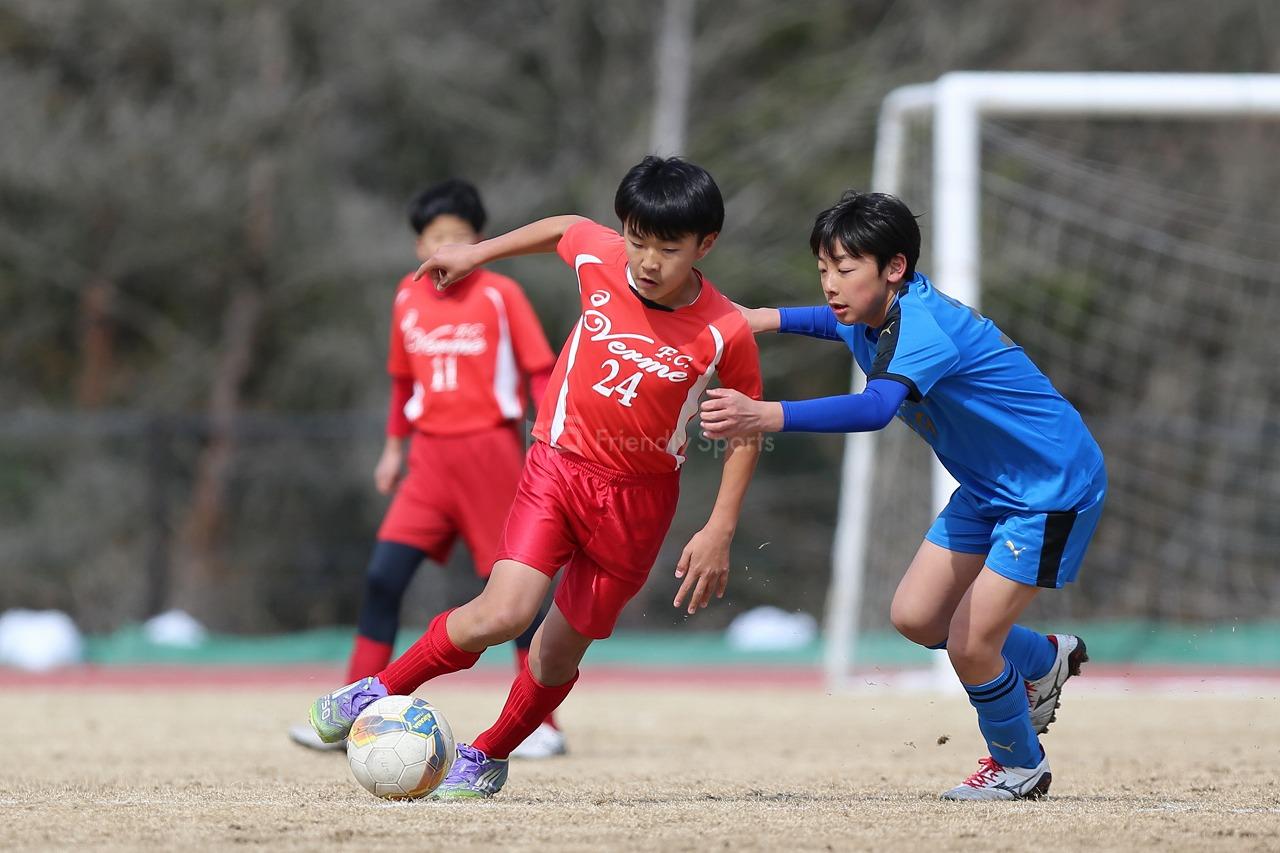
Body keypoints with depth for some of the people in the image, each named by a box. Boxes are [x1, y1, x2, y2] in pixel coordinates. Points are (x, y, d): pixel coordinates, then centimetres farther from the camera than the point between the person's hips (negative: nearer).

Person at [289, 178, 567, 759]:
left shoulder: (500, 295, -5)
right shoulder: (407, 301, 8)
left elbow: (540, 371, -6)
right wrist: (394, 446, 20)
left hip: (490, 452, -4)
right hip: (430, 459, 4)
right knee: (383, 577, -6)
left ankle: (543, 726, 9)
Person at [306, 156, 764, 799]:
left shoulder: (725, 334, -16)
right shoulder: (598, 258, -11)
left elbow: (747, 428, -2)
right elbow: (564, 228, 14)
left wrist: (720, 531, -6)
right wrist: (478, 254, 22)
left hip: (637, 501, 0)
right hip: (559, 465, 0)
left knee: (562, 647, 8)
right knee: (503, 613, -20)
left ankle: (487, 757, 34)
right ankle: (380, 691, 1)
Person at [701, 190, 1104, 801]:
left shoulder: (921, 326, -31)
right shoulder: (877, 316, -1)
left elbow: (874, 408, -51)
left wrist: (766, 417, -64)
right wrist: (766, 320, 11)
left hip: (1054, 487, -10)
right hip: (989, 487, 10)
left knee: (970, 645, -10)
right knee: (915, 617, 6)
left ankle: (1020, 765, 18)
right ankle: (1044, 661, 31)